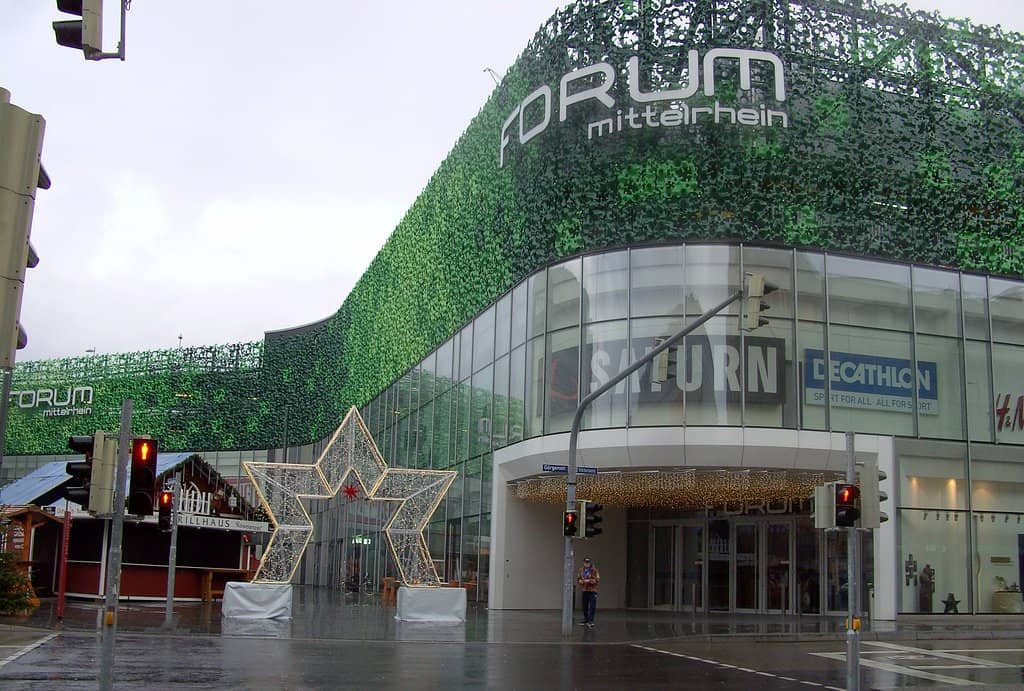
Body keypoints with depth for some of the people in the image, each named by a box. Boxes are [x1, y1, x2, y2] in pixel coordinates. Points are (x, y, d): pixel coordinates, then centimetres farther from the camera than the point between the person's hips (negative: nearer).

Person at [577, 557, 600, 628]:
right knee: (585, 607, 12)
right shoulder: (581, 570, 6)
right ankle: (585, 620, 23)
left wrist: (589, 580, -20)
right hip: (584, 590, 5)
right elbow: (578, 579, 9)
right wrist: (582, 581, -11)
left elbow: (597, 580, -10)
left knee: (592, 607, -10)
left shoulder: (594, 570, -8)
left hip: (592, 591, -5)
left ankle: (590, 621, -9)